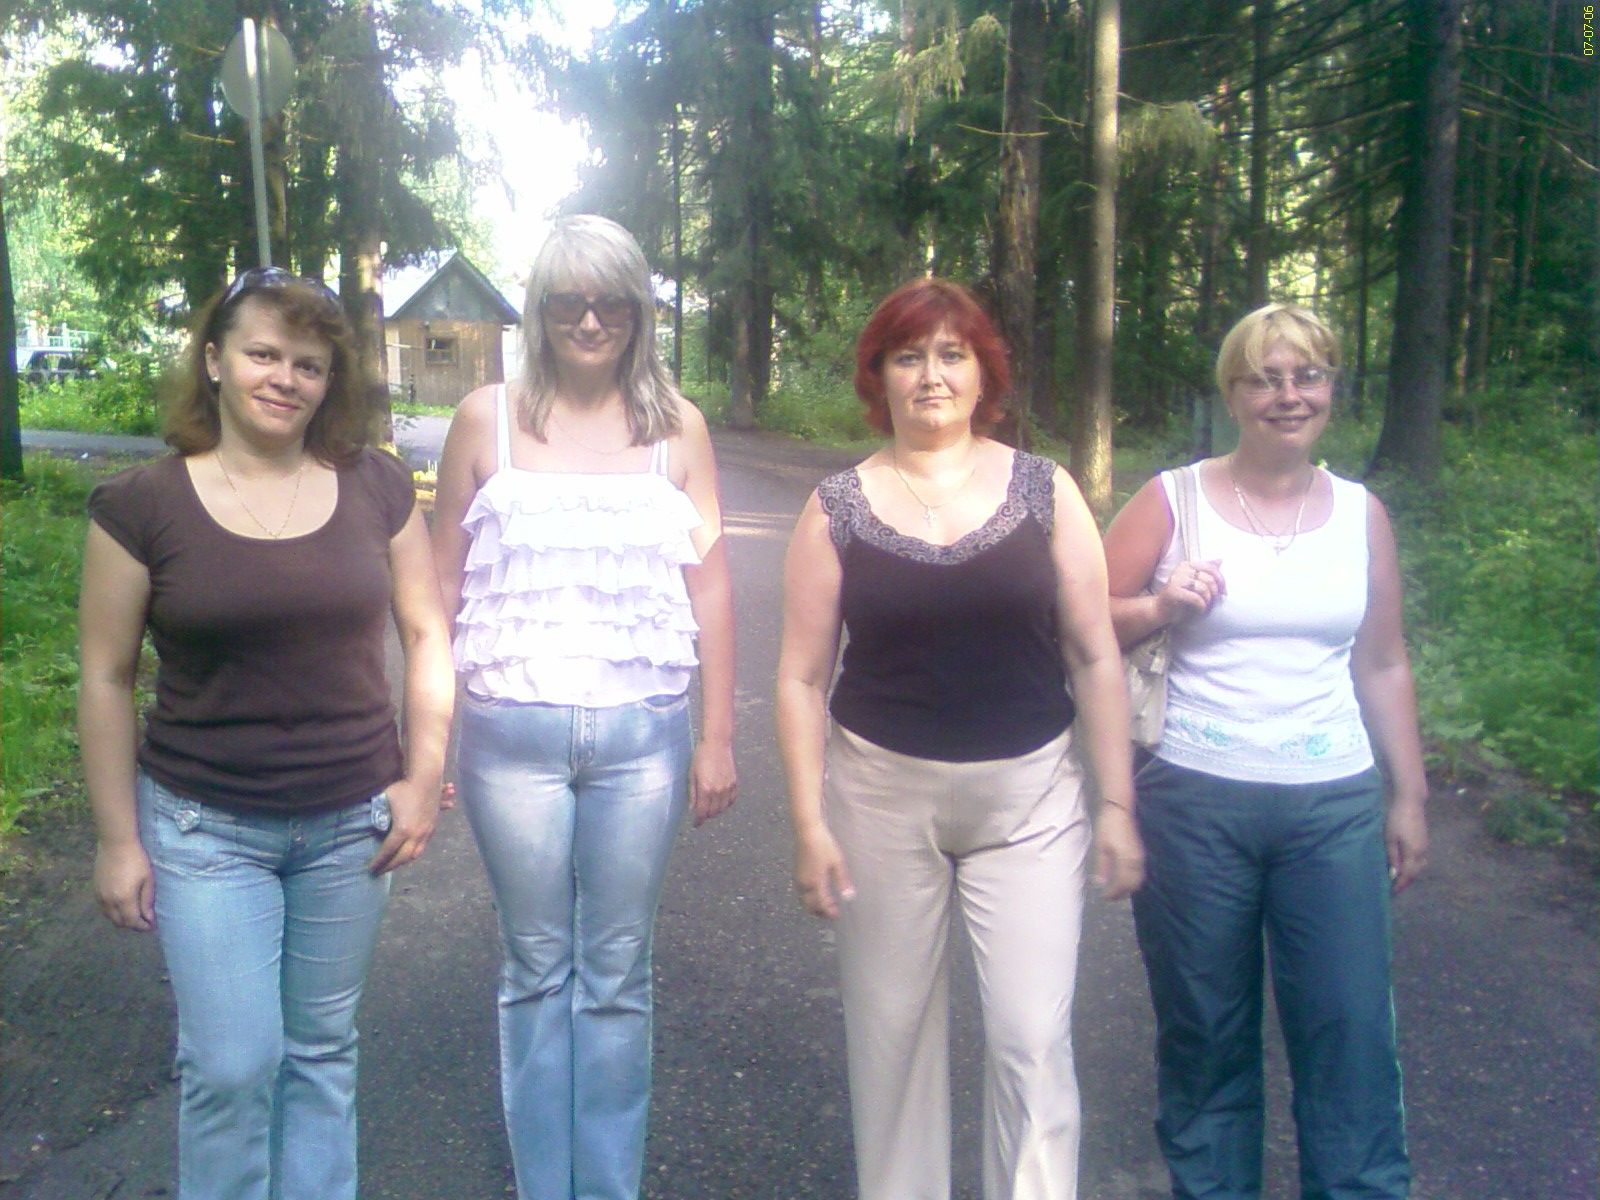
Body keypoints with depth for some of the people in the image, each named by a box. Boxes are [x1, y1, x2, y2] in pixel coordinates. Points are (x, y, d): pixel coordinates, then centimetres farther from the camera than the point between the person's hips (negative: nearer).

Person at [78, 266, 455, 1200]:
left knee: (323, 1048, 15)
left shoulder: (377, 488, -1)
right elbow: (107, 679, -3)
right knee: (232, 1064, 3)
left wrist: (424, 778, -1)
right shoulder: (141, 506, -7)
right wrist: (119, 839, -2)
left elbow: (426, 633, 4)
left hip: (350, 823, 2)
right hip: (203, 828, -2)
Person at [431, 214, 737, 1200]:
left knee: (618, 975, 11)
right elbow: (441, 583, 6)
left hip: (642, 732, 0)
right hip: (512, 731, 0)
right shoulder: (488, 419, 3)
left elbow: (709, 584, 5)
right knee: (536, 971, 12)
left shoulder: (676, 426, 4)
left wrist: (719, 737, 3)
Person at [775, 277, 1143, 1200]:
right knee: (893, 1030, 12)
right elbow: (803, 678, 0)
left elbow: (1096, 657, 1)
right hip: (883, 795, 1)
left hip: (1027, 797, 0)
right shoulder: (838, 509, -1)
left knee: (1033, 1038, 0)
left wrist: (1117, 805, -1)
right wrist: (810, 825, -4)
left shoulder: (1045, 491, 0)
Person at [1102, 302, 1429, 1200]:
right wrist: (1160, 607, -18)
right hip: (1197, 803, -1)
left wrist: (1410, 797, 11)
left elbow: (1383, 666, 12)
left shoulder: (1361, 513, 6)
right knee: (1207, 1033, 11)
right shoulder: (1173, 501, -2)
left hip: (1336, 806, 2)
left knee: (1352, 1037, 4)